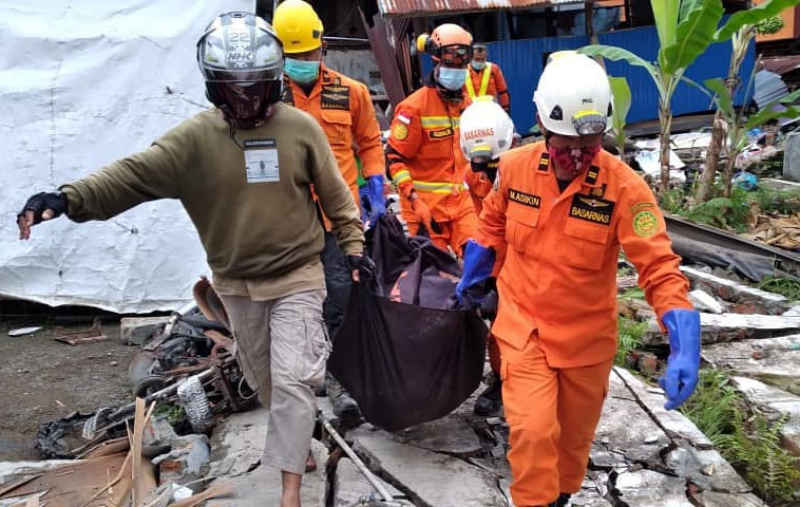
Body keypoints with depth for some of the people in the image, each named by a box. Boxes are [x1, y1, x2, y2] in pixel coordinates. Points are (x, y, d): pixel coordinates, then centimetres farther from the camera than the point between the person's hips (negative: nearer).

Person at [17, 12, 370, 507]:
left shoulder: (300, 127, -10)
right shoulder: (195, 137, -11)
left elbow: (334, 191, -1)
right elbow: (135, 173, -20)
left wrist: (353, 244, 3)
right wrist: (70, 197, -35)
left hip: (298, 275, -2)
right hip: (236, 282, 3)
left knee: (292, 378, -5)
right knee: (263, 374, 20)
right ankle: (296, 433, 47)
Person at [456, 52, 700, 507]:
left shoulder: (624, 186, -20)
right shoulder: (515, 167, -12)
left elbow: (660, 266, -22)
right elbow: (493, 225, 7)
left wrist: (684, 345, -32)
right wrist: (475, 277, 18)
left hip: (588, 335, 0)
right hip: (523, 325, 0)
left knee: (574, 435, 18)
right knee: (533, 432, -11)